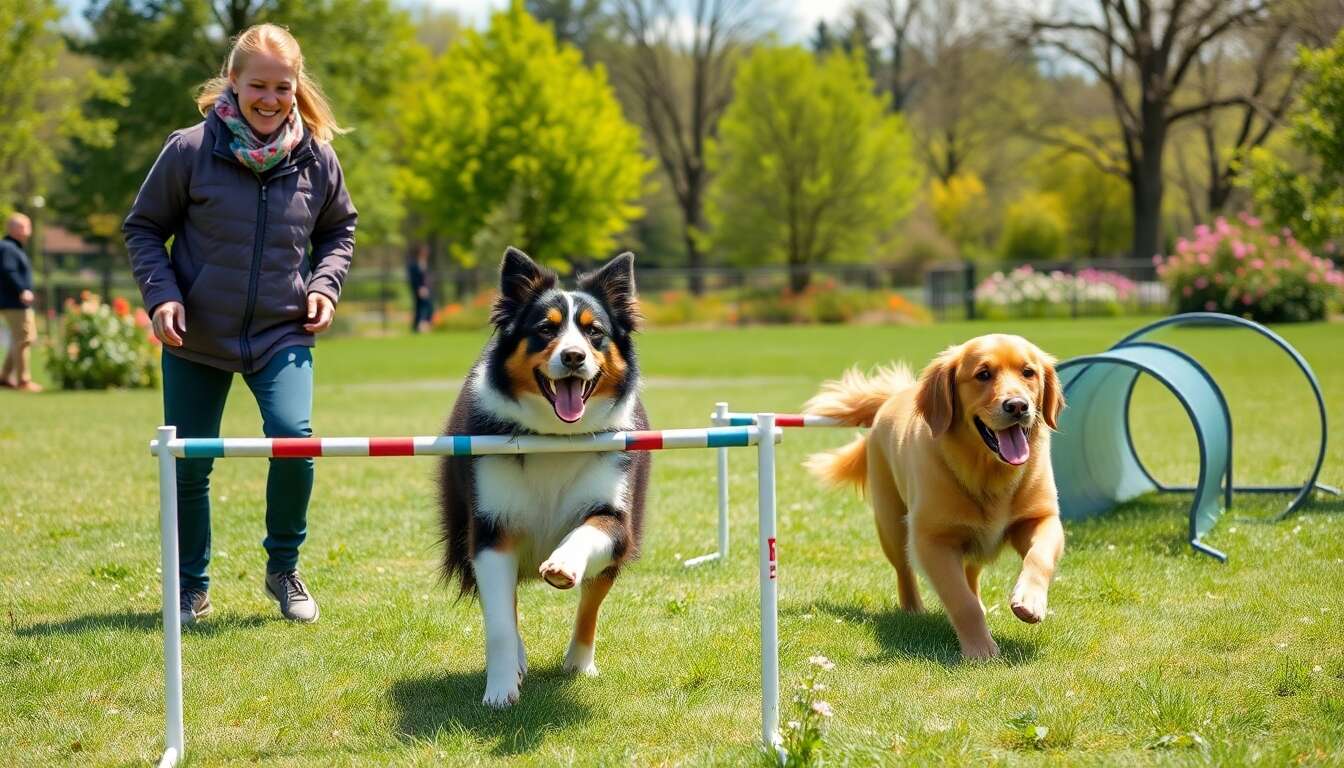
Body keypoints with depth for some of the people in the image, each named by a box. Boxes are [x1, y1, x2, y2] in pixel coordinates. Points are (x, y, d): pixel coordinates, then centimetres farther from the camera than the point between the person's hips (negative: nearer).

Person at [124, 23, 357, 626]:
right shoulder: (190, 151, -10)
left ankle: (283, 569, 3)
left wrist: (324, 284, -1)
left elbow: (339, 230, 16)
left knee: (292, 438, -19)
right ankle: (192, 587, 26)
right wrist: (161, 293, -12)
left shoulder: (316, 159, -2)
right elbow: (142, 228, 1)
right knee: (188, 463, 6)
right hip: (197, 336, 0)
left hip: (282, 333, 1)